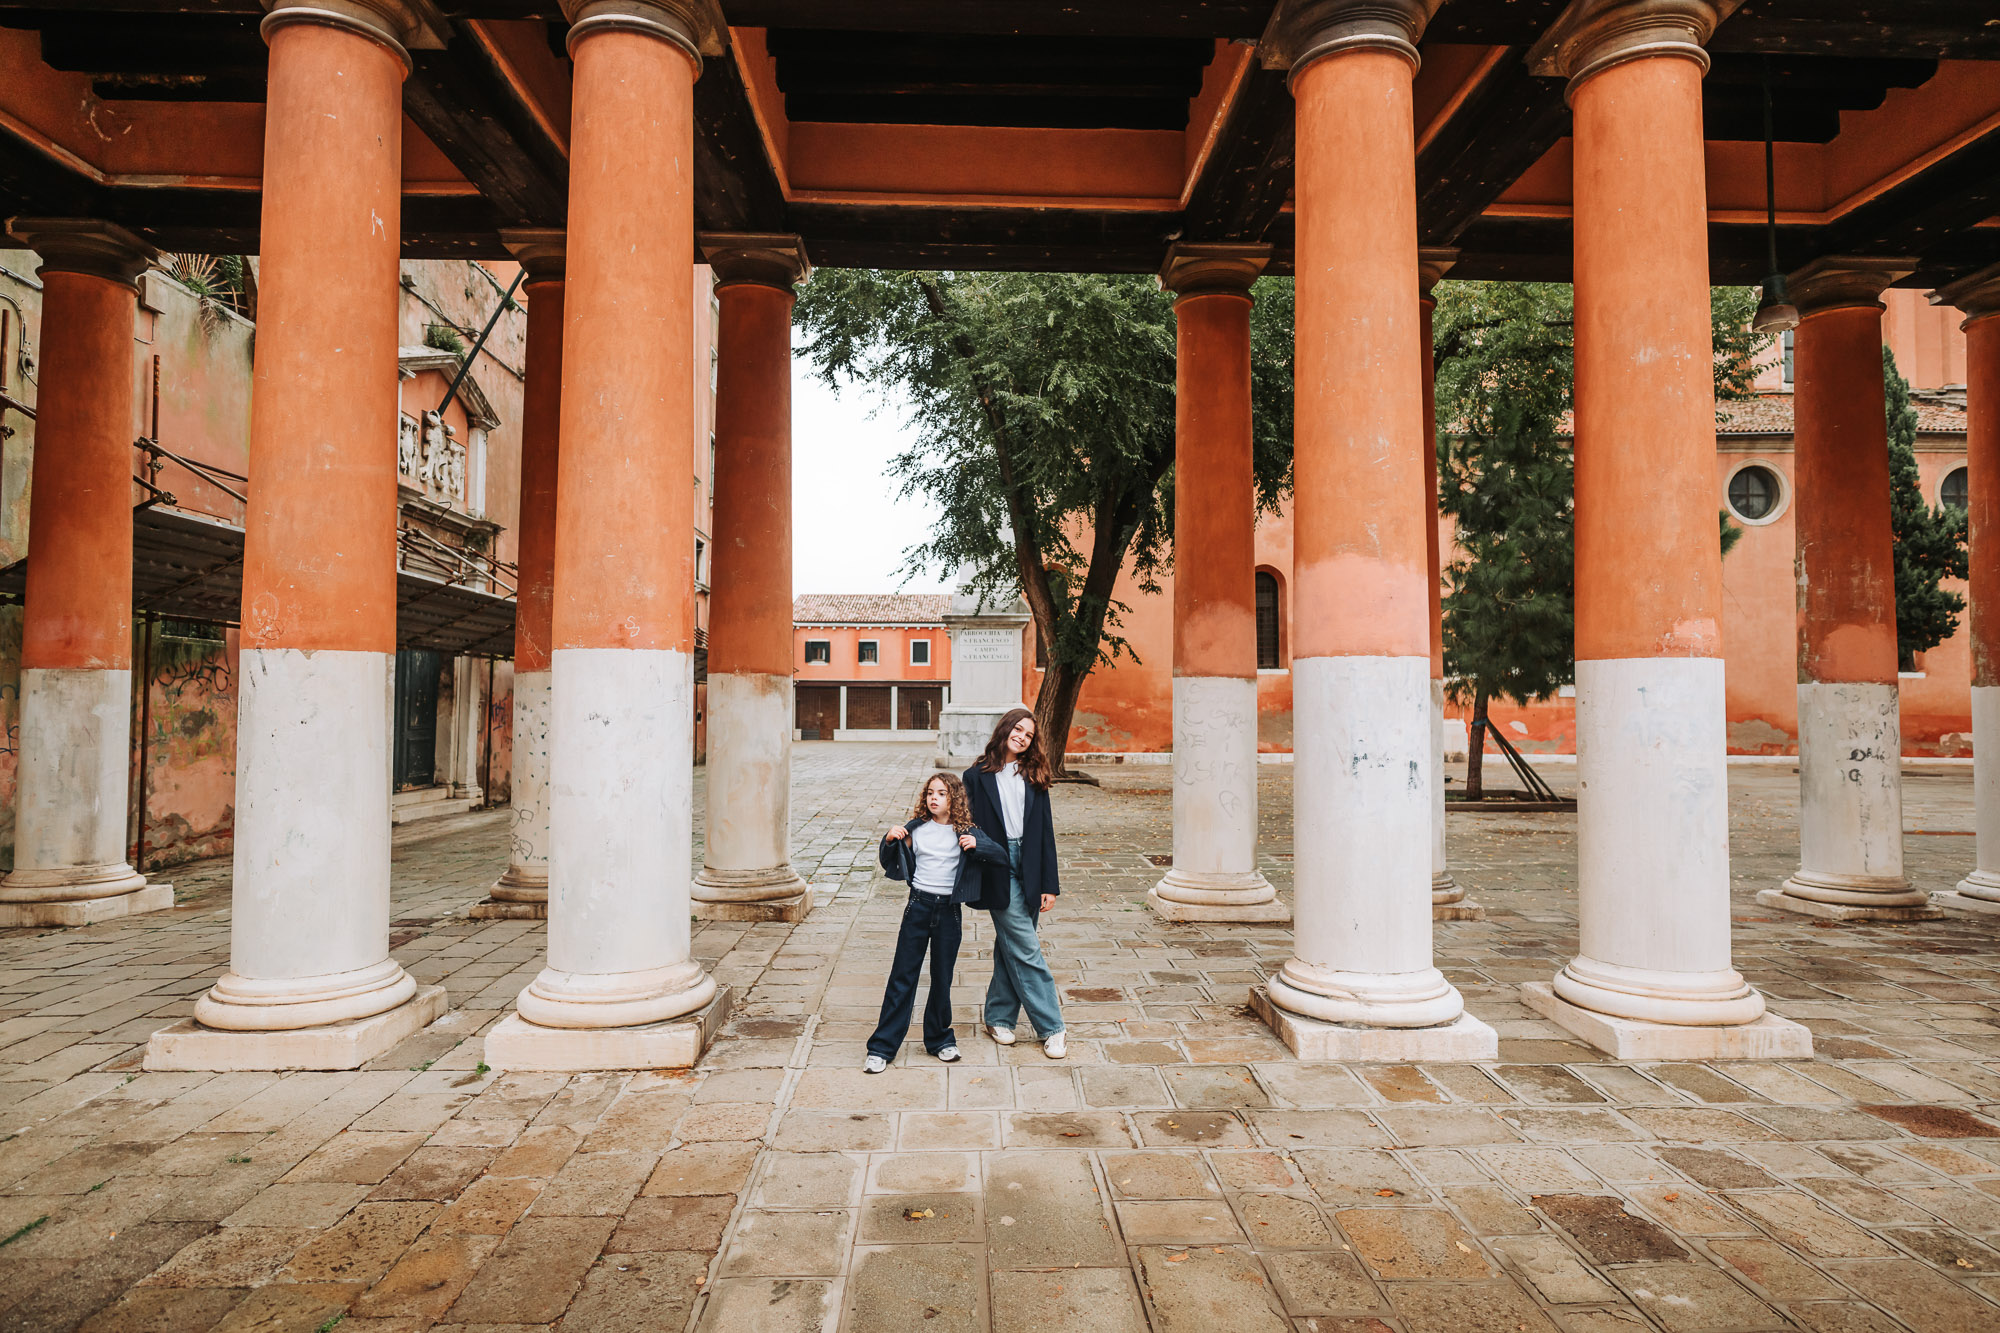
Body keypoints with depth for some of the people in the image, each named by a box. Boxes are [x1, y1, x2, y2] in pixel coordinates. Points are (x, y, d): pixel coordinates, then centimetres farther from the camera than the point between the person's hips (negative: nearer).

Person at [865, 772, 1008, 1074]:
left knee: (942, 978, 10)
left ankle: (939, 1038, 29)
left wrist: (977, 845, -20)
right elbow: (889, 864, 10)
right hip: (918, 905, 0)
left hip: (949, 910, 0)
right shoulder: (916, 829, 2)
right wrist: (890, 841, -9)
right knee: (902, 976, 2)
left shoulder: (966, 832, -1)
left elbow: (1002, 857, -4)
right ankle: (882, 1046, 10)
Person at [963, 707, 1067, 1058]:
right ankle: (1050, 1027, 7)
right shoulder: (978, 776, 1)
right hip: (999, 872, -3)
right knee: (1026, 949, -3)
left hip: (1028, 870, 3)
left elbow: (1045, 830, 6)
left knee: (1011, 947, 11)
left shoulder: (1033, 777, 9)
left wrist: (1049, 884, 1)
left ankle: (998, 1018, 25)